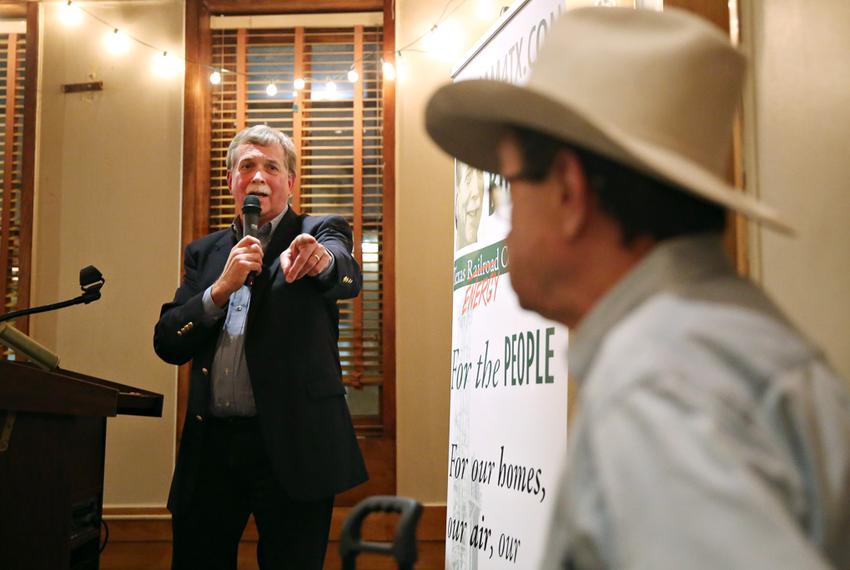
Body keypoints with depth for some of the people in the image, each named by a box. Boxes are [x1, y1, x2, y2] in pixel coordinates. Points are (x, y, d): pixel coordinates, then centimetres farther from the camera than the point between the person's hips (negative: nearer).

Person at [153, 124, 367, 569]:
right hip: (211, 445, 4)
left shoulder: (320, 234, 5)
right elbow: (167, 344, 6)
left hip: (292, 444, -3)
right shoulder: (204, 253, 15)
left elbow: (348, 277, -19)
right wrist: (221, 289, -10)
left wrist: (320, 261, -43)